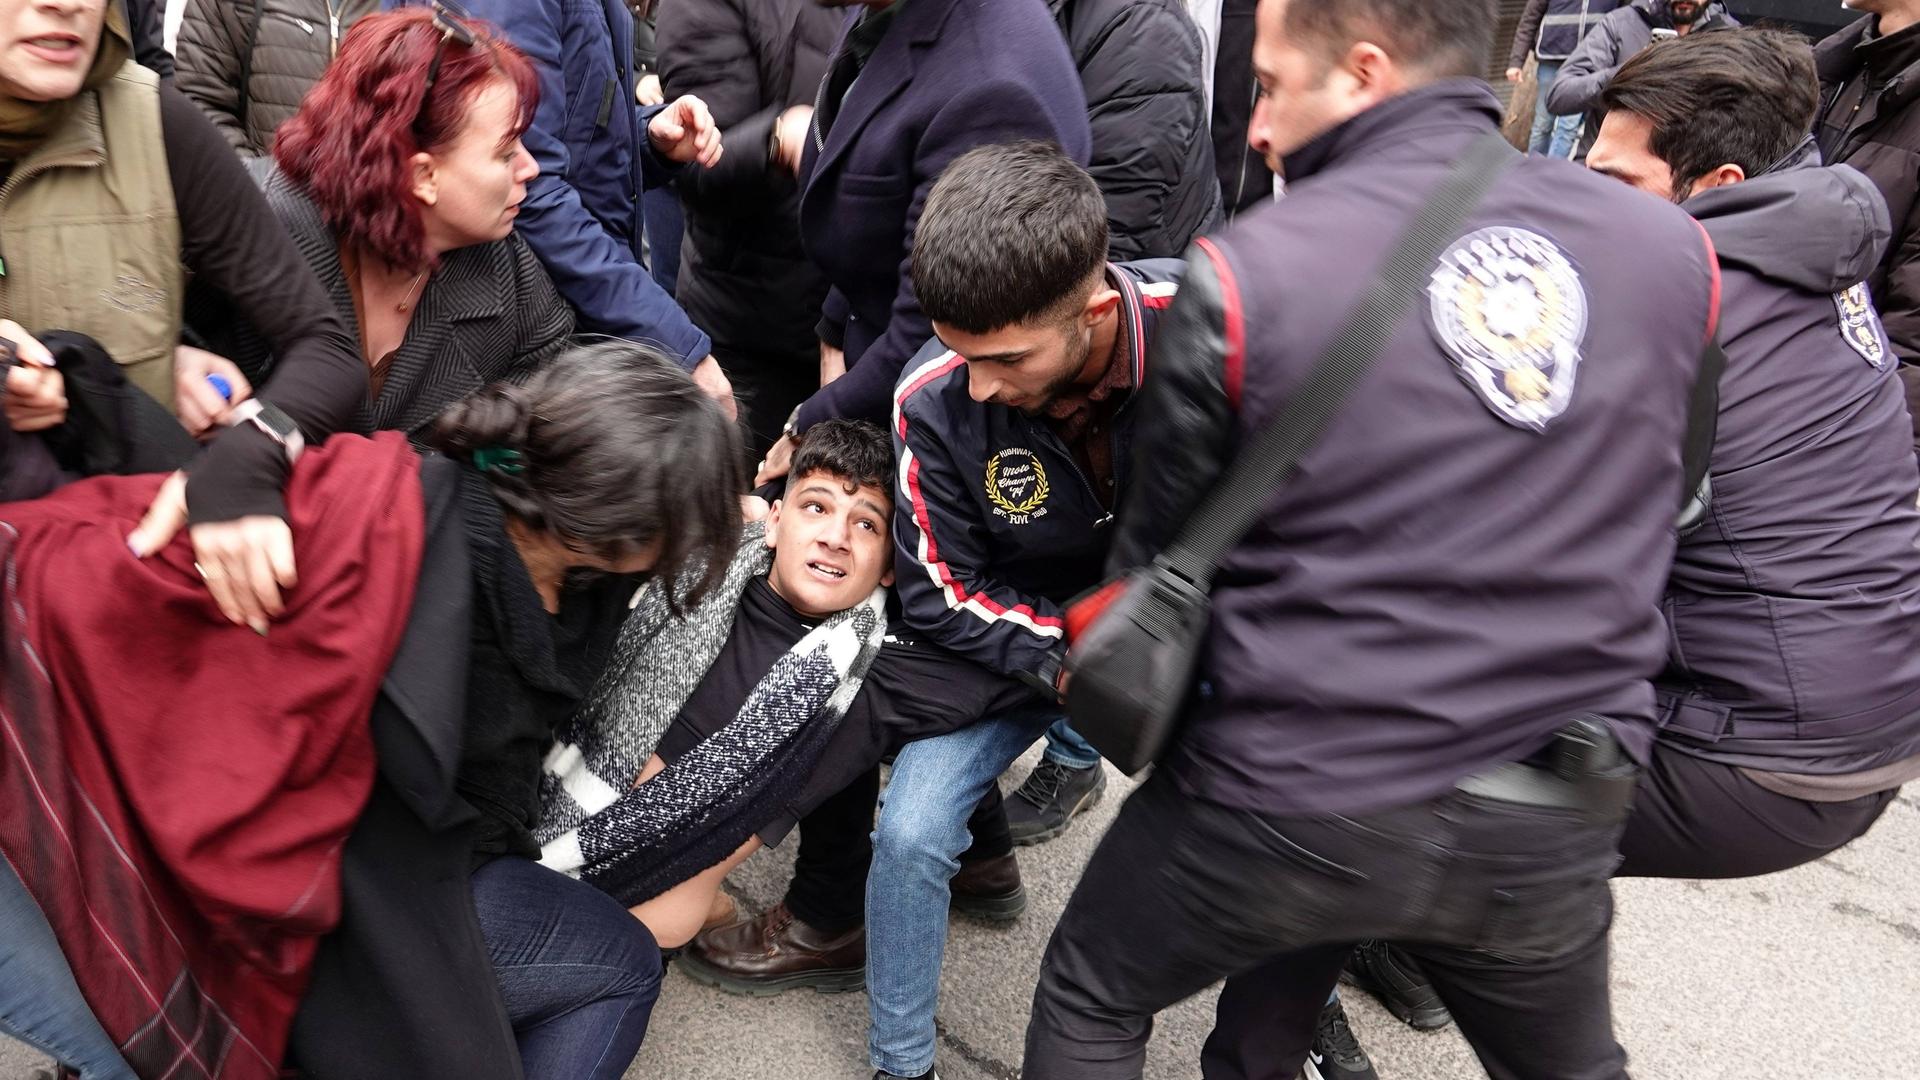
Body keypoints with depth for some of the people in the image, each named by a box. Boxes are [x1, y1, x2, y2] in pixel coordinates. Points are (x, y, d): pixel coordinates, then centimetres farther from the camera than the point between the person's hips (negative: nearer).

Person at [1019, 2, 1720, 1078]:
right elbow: (1651, 506, 11)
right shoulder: (1672, 247, -2)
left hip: (1297, 800, -3)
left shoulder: (1241, 275, -14)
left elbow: (1158, 546, -2)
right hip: (1558, 823, 4)